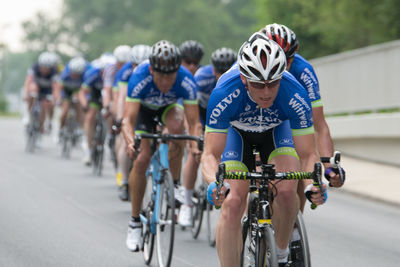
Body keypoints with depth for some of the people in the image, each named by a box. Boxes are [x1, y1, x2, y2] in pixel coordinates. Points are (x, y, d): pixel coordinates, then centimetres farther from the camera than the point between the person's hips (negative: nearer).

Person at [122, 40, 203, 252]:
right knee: (141, 159, -15)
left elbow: (194, 122, -33)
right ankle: (135, 222, -1)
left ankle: (174, 185, -16)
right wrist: (131, 143, -62)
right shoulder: (139, 78, -39)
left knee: (176, 125, -34)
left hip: (169, 107, 1)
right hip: (144, 108, -1)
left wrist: (196, 144, -53)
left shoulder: (186, 81, -36)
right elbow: (128, 120, -42)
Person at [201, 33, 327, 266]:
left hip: (278, 130, 0)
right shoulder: (224, 94, -38)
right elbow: (211, 154, -35)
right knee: (232, 204, -18)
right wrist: (214, 183, -56)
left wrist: (314, 183, -51)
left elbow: (307, 154, -30)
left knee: (286, 191, -25)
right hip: (236, 131, 0)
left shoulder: (296, 95, -36)